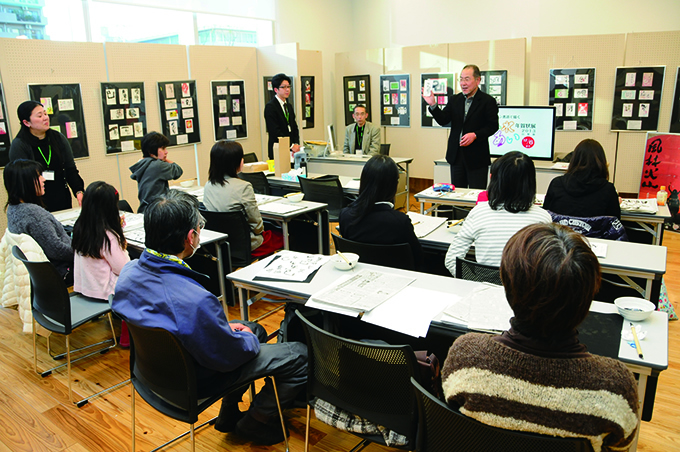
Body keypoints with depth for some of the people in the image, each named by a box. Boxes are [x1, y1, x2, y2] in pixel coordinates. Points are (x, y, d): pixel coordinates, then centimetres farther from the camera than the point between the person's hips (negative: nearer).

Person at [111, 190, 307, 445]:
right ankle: (253, 424, 20)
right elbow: (229, 356, -25)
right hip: (196, 380, -8)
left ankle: (229, 415, 32)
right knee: (301, 355, -1)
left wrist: (224, 327, 4)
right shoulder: (195, 301, -39)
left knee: (255, 329, 26)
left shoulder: (129, 272, -13)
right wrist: (248, 339, -2)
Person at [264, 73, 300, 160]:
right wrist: (291, 146, -18)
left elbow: (294, 128, 16)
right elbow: (275, 131, -16)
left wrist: (296, 144, -3)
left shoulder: (289, 107, 18)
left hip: (291, 151, 7)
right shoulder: (270, 107, -8)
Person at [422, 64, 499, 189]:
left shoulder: (488, 101, -4)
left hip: (477, 157, -4)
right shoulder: (454, 100, 9)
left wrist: (475, 135, -20)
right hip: (456, 155, 5)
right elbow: (443, 120, 0)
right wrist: (433, 105, -14)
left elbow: (493, 126, -6)